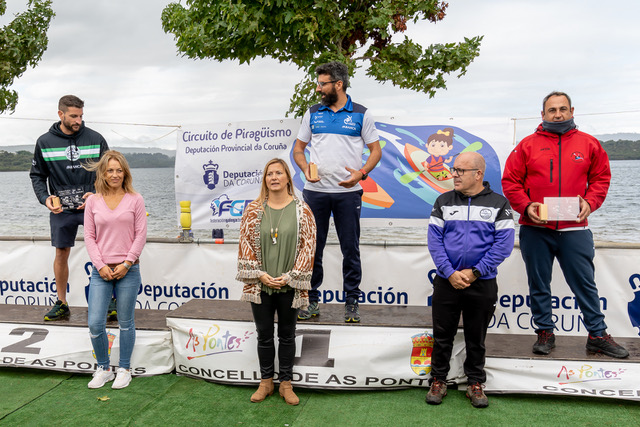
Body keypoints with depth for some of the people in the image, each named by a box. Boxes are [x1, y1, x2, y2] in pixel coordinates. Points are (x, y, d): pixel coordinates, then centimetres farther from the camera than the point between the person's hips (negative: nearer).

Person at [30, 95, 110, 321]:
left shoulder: (95, 138, -2)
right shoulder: (44, 142, 2)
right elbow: (37, 175, 8)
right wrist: (45, 198, -9)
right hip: (61, 209, 2)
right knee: (61, 253, 9)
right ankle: (61, 304, 23)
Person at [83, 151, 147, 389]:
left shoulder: (135, 200, 1)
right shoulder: (93, 202, 6)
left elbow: (141, 235, -1)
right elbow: (89, 237, 4)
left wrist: (126, 264, -9)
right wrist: (100, 266, -7)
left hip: (128, 270, -1)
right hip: (101, 271, 2)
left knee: (125, 323, 8)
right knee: (95, 324, -1)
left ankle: (124, 370, 23)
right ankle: (103, 369, 21)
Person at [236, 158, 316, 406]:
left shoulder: (301, 209, -2)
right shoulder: (253, 209, 2)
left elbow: (308, 246, -5)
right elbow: (246, 244, 1)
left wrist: (290, 277, -10)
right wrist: (260, 274, -8)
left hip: (289, 286, -1)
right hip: (260, 284, 1)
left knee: (287, 335, 12)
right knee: (264, 335, 12)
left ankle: (286, 384, 25)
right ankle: (266, 382, 28)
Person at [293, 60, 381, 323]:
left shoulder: (361, 115, 4)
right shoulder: (312, 113, 10)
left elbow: (376, 150, 6)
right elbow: (298, 148, 14)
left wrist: (361, 173, -12)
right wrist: (305, 169, -5)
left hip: (348, 192, -2)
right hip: (315, 191, 2)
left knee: (350, 248, 4)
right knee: (312, 247, 6)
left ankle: (351, 302, 16)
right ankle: (311, 301, 19)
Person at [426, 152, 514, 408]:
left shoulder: (498, 203, -1)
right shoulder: (443, 202, 5)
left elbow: (504, 244, -7)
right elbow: (434, 240, -1)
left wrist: (474, 272, -13)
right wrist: (449, 273, -12)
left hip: (482, 284, -1)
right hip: (446, 281, 1)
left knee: (476, 337, 12)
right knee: (442, 335, 9)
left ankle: (475, 383, 28)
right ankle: (438, 380, 24)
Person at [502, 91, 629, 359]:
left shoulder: (589, 144, 7)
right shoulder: (527, 145, 3)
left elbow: (601, 178, 10)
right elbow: (510, 182, 2)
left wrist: (589, 202, -7)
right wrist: (526, 206, -11)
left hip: (575, 229, 0)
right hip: (535, 229, 0)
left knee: (585, 283, 7)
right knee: (538, 285, 10)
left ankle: (597, 335, 20)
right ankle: (545, 332, 24)